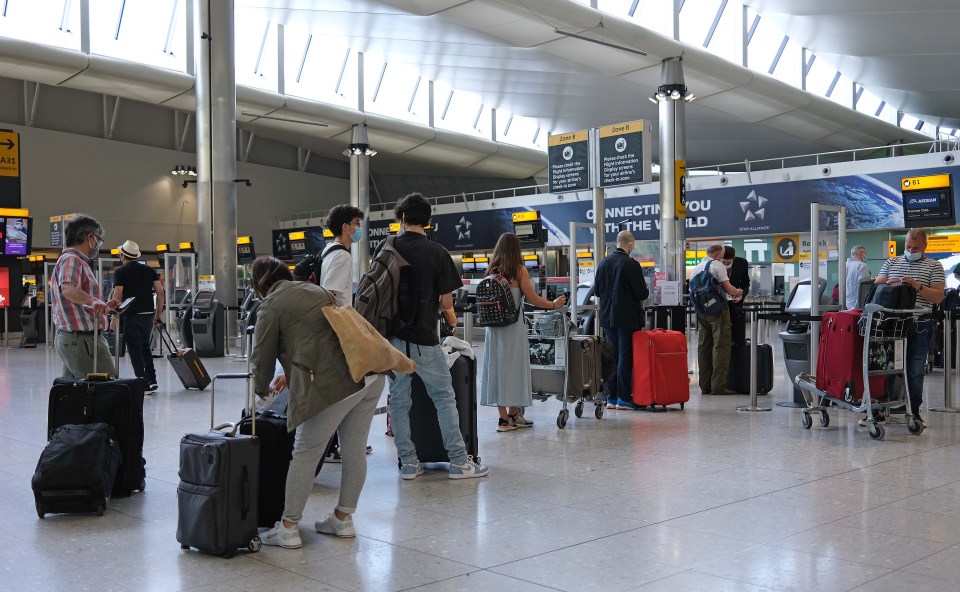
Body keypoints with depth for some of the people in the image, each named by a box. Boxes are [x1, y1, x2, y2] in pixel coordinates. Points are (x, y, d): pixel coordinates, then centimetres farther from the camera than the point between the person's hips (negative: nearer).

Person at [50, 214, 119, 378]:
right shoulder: (71, 260, -11)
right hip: (82, 339, -11)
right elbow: (67, 289, -32)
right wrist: (93, 300, -46)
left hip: (69, 338, 11)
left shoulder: (71, 259, 22)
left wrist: (103, 305, 28)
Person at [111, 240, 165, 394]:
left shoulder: (121, 271, -3)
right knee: (145, 347, 19)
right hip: (149, 314, 5)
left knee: (135, 349, 2)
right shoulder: (149, 270, 10)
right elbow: (160, 292, 5)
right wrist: (159, 313, 11)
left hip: (131, 315, -5)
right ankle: (152, 380, 13)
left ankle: (144, 385, 0)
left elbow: (117, 296, -10)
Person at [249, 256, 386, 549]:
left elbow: (262, 359, 10)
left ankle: (288, 528, 13)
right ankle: (343, 519, 29)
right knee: (354, 451, 15)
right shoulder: (314, 289, 25)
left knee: (305, 455, 5)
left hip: (334, 384, -7)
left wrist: (260, 389, 30)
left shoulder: (271, 306, 4)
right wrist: (291, 374, 36)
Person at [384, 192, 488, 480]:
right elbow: (446, 301, -4)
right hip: (423, 338, -3)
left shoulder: (386, 248, 2)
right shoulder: (437, 253, -5)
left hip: (392, 334, 3)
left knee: (399, 400, 10)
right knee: (444, 397, 6)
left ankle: (408, 463, 14)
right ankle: (459, 461, 7)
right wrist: (450, 318, 18)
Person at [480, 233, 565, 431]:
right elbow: (532, 299, -4)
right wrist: (554, 304, 9)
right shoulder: (519, 270, -6)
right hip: (513, 326, -4)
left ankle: (504, 417, 14)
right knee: (514, 368, 5)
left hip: (493, 327, 4)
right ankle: (512, 415, 12)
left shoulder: (491, 272, 5)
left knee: (497, 368, 8)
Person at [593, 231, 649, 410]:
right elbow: (642, 293, -14)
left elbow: (597, 291, 8)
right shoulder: (631, 264, -15)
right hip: (627, 318, -6)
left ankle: (611, 397, 15)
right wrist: (644, 292, 8)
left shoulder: (603, 263, 3)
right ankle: (623, 398, 1)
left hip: (608, 317, 6)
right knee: (625, 357, 0)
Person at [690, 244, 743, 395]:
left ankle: (705, 386, 12)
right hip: (718, 309, -7)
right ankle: (718, 385, -8)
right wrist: (738, 292, 9)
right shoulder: (717, 265, -6)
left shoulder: (696, 268, 13)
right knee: (721, 346, -5)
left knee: (703, 347, 9)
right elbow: (728, 288, -12)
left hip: (701, 310, 7)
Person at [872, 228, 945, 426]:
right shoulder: (891, 263, 15)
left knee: (915, 371, 3)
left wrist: (916, 285, -17)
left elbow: (938, 297, -3)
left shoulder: (934, 267, 6)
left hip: (919, 327, -2)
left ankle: (914, 411, 13)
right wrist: (887, 285, -10)